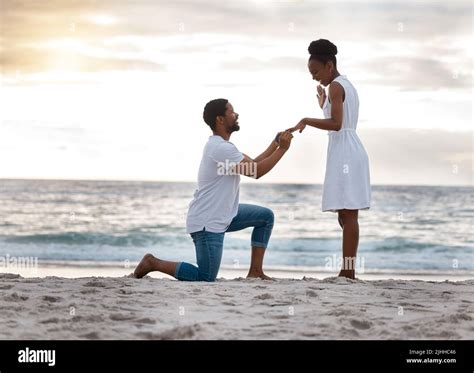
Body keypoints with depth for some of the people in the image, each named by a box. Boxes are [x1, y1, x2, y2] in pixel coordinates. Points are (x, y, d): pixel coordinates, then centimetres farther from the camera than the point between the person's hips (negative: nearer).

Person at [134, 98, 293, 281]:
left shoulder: (220, 145, 12)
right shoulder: (221, 149, -22)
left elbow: (254, 164, 15)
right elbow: (256, 171, -22)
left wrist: (276, 143, 7)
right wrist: (282, 149, -14)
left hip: (222, 216, 11)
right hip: (207, 223, -11)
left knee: (266, 216, 9)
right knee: (206, 278, -10)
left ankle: (255, 271, 11)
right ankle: (153, 263, 3)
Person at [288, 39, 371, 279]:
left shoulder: (336, 86, -10)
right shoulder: (347, 86, 20)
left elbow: (336, 124, -21)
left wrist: (306, 121, -18)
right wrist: (323, 105, 27)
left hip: (344, 153, -10)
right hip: (348, 152, 10)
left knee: (348, 214, -12)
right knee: (346, 215, 9)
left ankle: (348, 271, -14)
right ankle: (348, 270, 9)